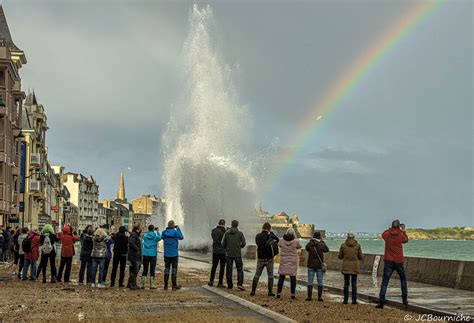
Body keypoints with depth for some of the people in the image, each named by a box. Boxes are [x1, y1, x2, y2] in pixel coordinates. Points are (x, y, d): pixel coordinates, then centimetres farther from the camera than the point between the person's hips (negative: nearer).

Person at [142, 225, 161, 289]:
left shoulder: (145, 235, -1)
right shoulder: (155, 236, -7)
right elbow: (160, 238, 15)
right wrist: (157, 231, 20)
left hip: (145, 254, 2)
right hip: (153, 254, -2)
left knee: (145, 270, 8)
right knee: (152, 270, 4)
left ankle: (143, 284, 7)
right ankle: (152, 285, 4)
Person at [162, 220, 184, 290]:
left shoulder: (164, 232, -2)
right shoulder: (175, 232, -11)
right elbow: (181, 237, 7)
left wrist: (167, 229, 15)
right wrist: (178, 229, 11)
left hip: (166, 254, 3)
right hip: (174, 254, -3)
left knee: (167, 269, 9)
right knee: (174, 269, 3)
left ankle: (166, 285, 9)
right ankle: (174, 286, 5)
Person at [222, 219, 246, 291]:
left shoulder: (226, 233, -2)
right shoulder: (240, 233, -4)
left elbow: (223, 243, -1)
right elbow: (243, 243, -5)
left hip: (229, 254, 1)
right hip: (238, 254, -1)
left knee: (229, 269, 8)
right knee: (240, 269, 7)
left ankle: (230, 285, 10)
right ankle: (240, 284, -6)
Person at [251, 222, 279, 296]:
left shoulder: (258, 236, -4)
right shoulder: (270, 236, -11)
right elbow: (277, 240, 4)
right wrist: (271, 232, 7)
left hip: (260, 259, 2)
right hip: (269, 259, -2)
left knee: (257, 275, 9)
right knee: (270, 275, 8)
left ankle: (253, 291, 6)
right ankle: (270, 292, 6)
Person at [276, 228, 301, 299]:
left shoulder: (281, 240, -7)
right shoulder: (295, 241, -12)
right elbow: (299, 246, 8)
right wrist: (296, 238, 7)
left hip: (283, 261, 1)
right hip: (293, 261, -1)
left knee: (281, 277, 8)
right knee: (293, 277, 6)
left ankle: (278, 293, 6)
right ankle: (293, 294, 8)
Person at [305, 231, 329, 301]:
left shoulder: (309, 244, -7)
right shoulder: (321, 245, -11)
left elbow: (306, 248, 15)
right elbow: (327, 250, 8)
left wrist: (311, 241, 12)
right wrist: (322, 241, 11)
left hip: (311, 265, 1)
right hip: (319, 265, -1)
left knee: (310, 281, 6)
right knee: (320, 282, 6)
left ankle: (309, 296, 4)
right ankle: (319, 297, 5)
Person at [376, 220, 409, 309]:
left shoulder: (387, 234, -2)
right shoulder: (401, 235, -4)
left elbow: (383, 234, 22)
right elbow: (406, 240, 17)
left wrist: (391, 229, 25)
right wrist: (403, 231, 26)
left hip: (388, 261, 0)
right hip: (399, 261, 0)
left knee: (385, 282, -2)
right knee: (403, 279, 21)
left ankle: (381, 302, -11)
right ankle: (405, 299, 20)